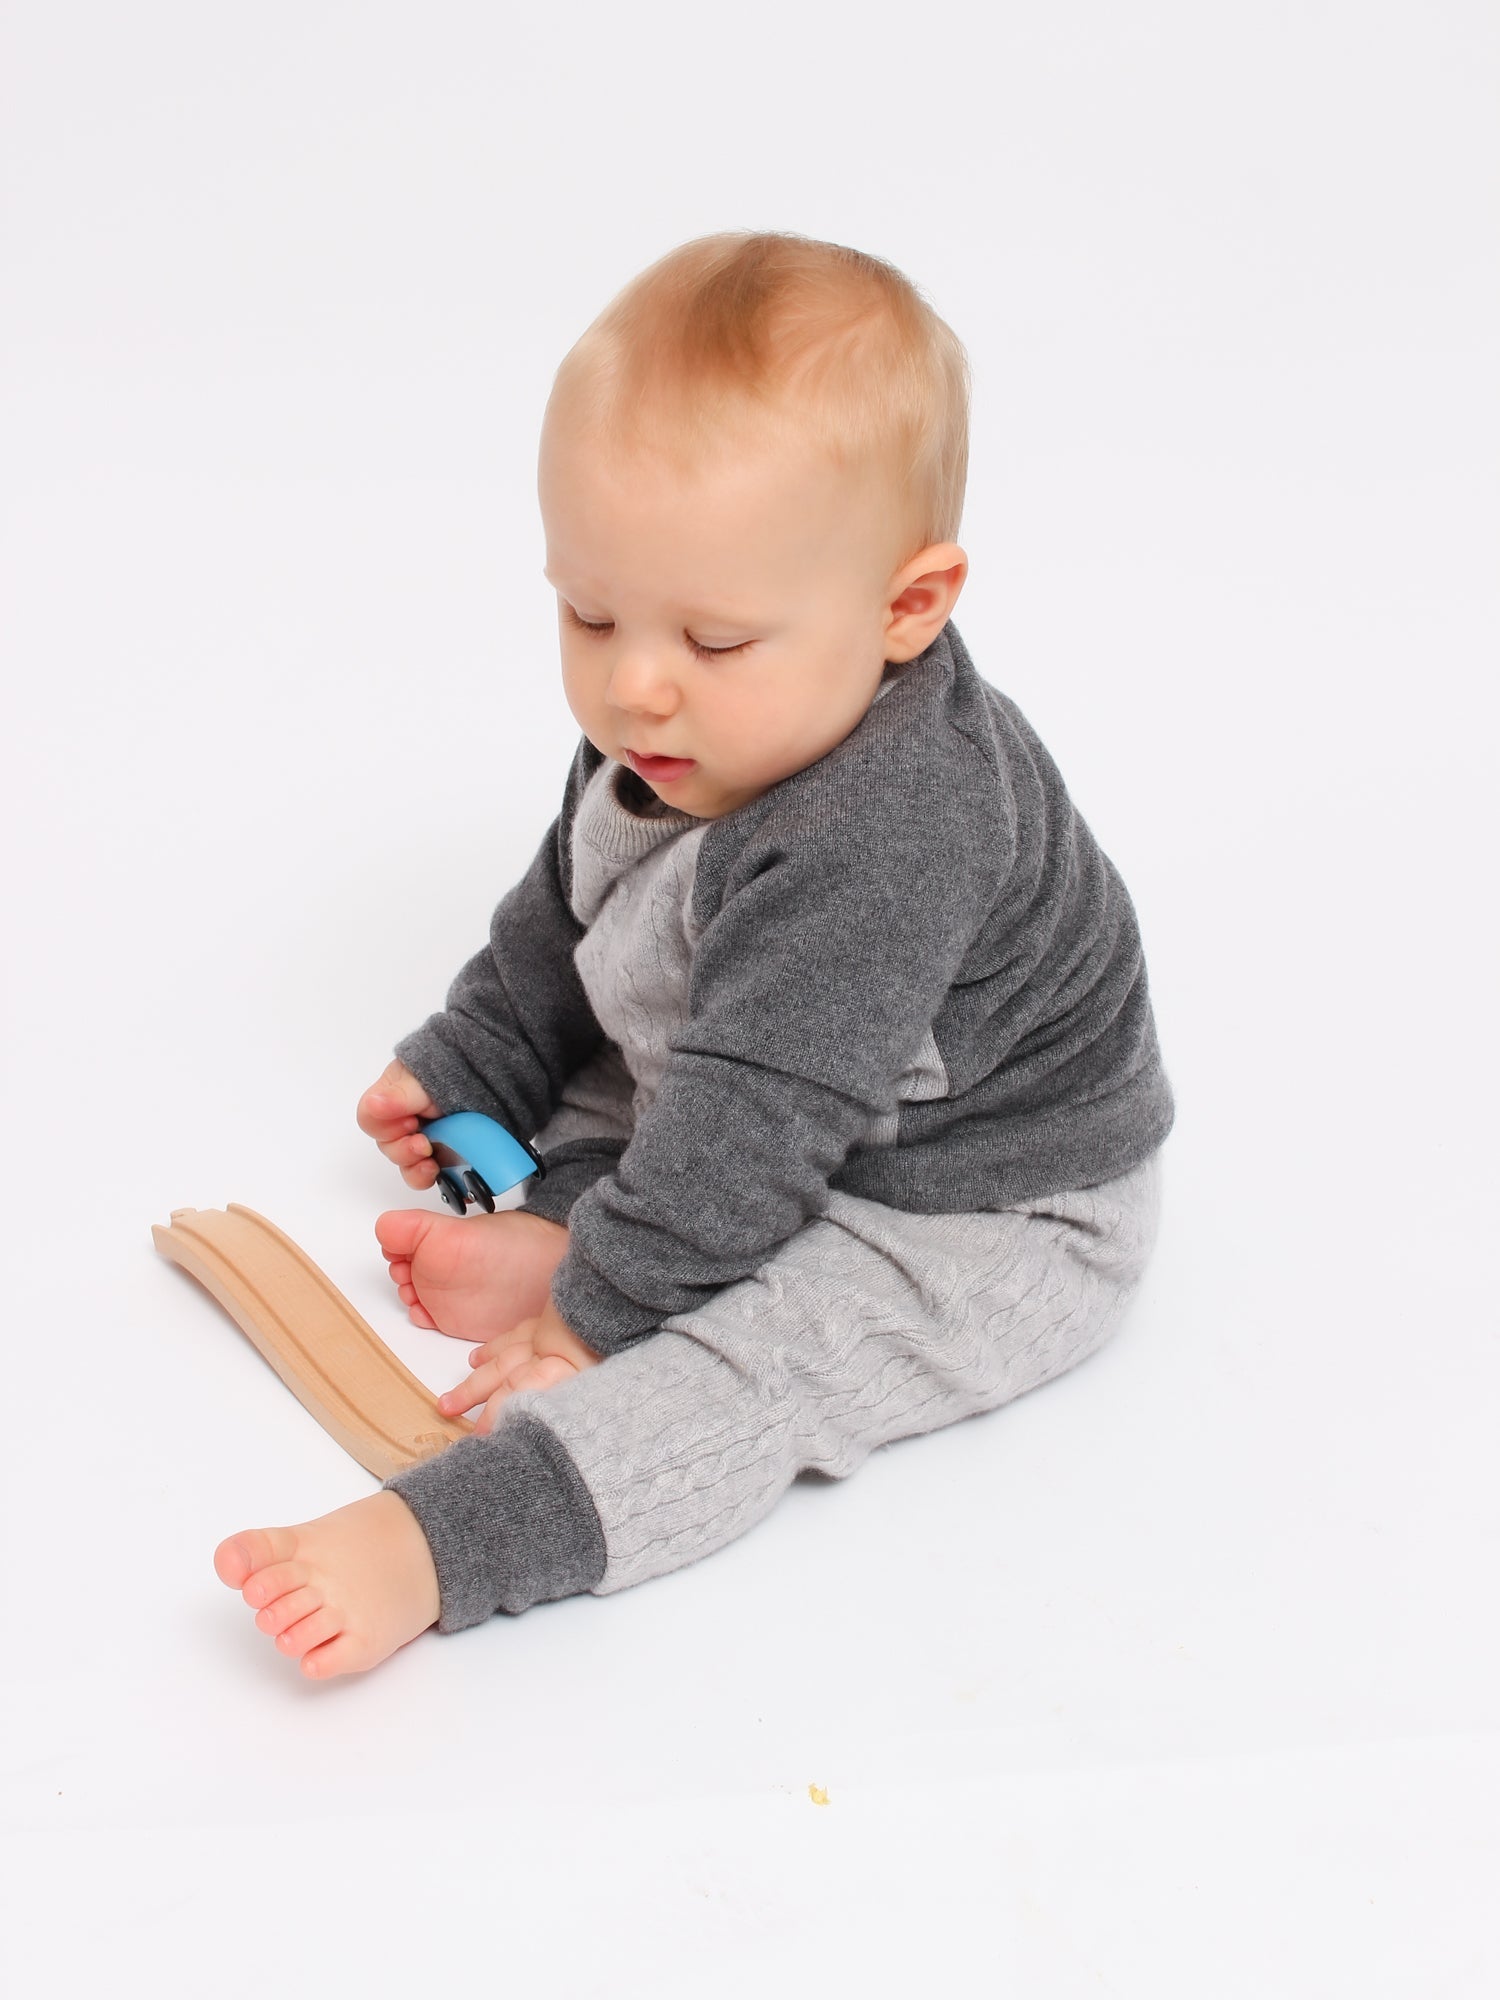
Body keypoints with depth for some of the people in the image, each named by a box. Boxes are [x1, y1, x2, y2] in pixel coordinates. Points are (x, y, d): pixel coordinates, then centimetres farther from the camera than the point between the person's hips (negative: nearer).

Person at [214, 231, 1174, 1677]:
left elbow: (752, 1124, -33)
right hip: (801, 1121, 10)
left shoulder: (878, 851, -38)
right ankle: (561, 1220, -9)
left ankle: (428, 1545, -35)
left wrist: (604, 1312, -25)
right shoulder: (682, 739, -7)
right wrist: (468, 1069, 18)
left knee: (736, 1359, -28)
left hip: (975, 1226, -10)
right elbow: (565, 916, 12)